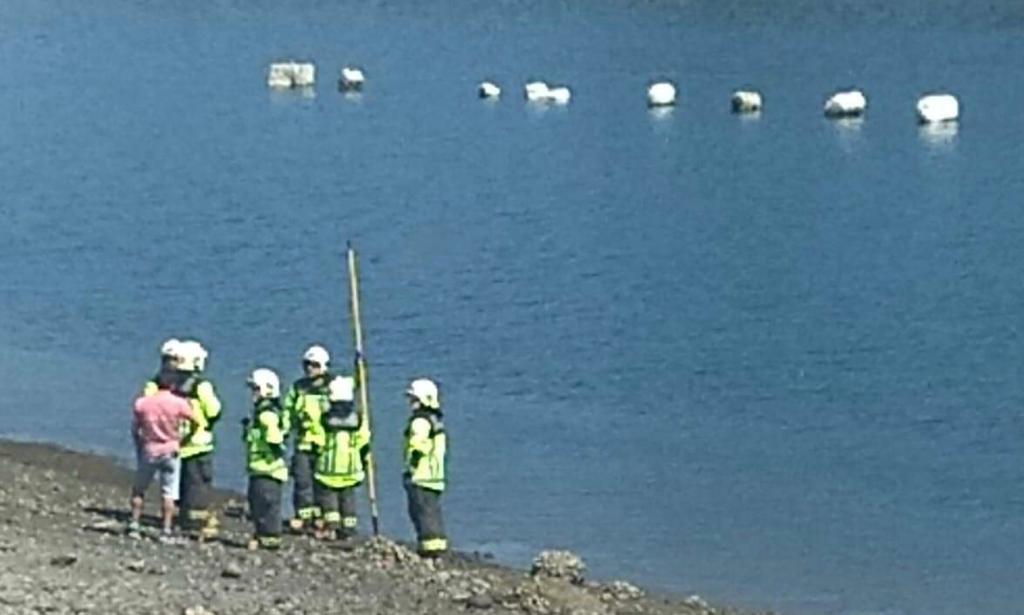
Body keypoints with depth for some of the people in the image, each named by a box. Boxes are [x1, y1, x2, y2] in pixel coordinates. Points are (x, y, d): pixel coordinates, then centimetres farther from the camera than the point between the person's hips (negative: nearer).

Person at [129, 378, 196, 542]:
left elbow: (134, 430, 2)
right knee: (168, 493, 3)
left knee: (138, 489, 16)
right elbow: (195, 420, 1)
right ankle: (166, 531, -1)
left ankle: (134, 525, 12)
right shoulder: (179, 404, -10)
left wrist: (138, 448, 16)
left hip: (149, 451, 1)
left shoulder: (142, 403, -5)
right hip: (171, 452, -1)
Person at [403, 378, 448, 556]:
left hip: (420, 476, -10)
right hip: (436, 476, 10)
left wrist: (411, 469, -17)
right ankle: (438, 544, 15)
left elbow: (416, 449, -21)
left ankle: (429, 545, -9)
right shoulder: (437, 420, 16)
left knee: (423, 512, -7)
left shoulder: (420, 421, -15)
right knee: (433, 512, 13)